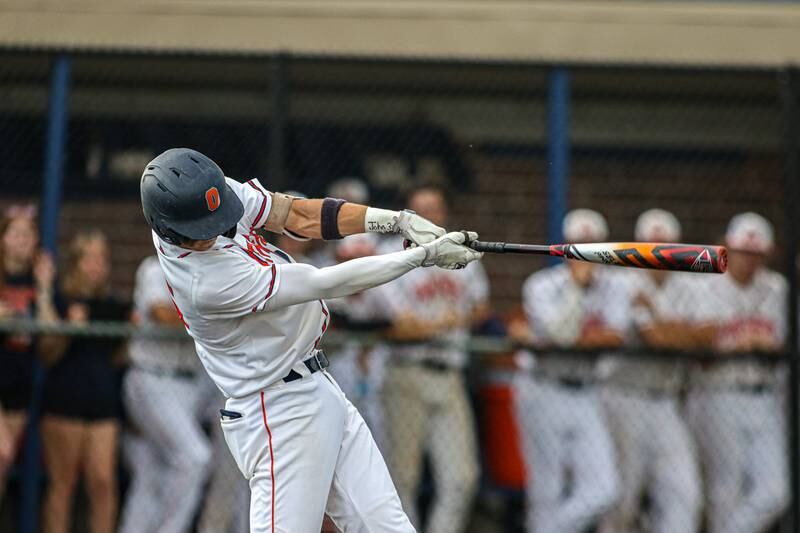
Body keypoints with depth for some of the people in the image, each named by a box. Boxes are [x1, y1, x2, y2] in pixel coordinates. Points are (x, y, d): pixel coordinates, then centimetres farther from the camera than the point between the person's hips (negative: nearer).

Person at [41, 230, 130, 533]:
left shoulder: (115, 308, 10)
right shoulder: (63, 303, -4)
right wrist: (70, 327, -22)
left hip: (104, 398, 4)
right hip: (65, 398, -4)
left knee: (104, 481, -3)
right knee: (62, 483, 0)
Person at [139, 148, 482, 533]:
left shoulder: (210, 193, -8)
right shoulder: (207, 283, -30)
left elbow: (299, 216, -1)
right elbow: (326, 284, -25)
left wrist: (397, 220, -15)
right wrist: (425, 255, -18)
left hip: (315, 390, 9)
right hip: (281, 411, -9)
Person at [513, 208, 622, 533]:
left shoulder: (611, 285, 7)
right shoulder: (541, 285, -5)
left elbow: (617, 336, -8)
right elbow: (561, 331, -21)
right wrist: (577, 283, -18)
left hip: (587, 398, 4)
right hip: (545, 393, -4)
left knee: (603, 490, -6)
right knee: (547, 494, 0)